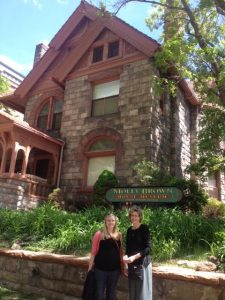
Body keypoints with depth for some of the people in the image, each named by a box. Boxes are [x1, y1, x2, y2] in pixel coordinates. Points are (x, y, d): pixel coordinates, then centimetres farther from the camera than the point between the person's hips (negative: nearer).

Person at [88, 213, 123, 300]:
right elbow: (94, 252, -5)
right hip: (100, 269, -3)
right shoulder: (99, 234, -7)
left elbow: (120, 252, 10)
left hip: (115, 269, 3)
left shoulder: (119, 235, 2)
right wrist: (90, 267, -5)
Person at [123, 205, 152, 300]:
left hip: (142, 263, -5)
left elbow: (147, 248, -15)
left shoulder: (144, 228, -10)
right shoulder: (129, 230, 6)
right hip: (131, 265, 6)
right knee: (132, 290, 13)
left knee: (142, 291, 2)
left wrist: (134, 257, -23)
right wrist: (126, 256, -7)